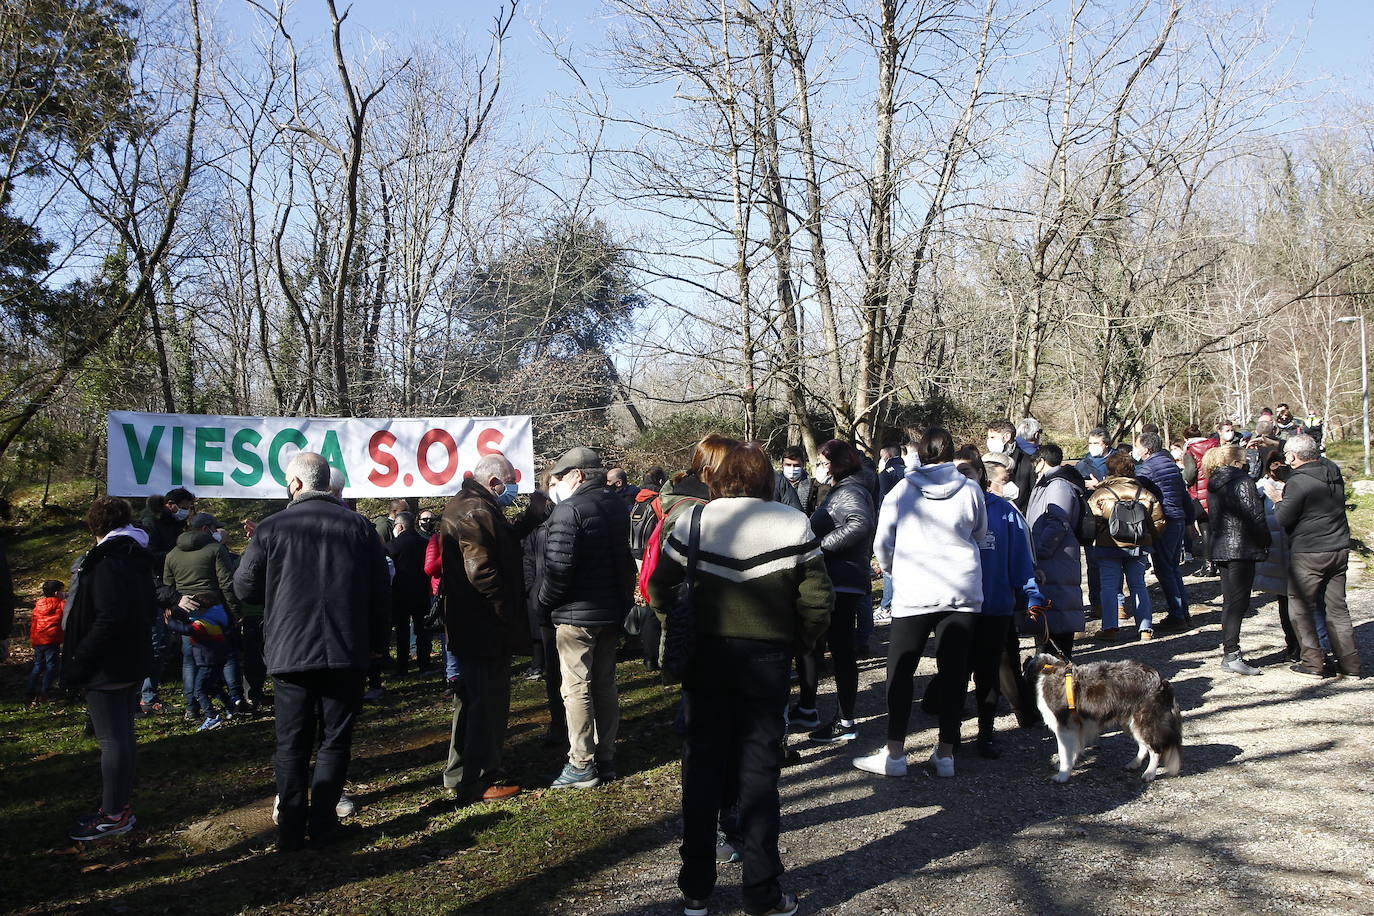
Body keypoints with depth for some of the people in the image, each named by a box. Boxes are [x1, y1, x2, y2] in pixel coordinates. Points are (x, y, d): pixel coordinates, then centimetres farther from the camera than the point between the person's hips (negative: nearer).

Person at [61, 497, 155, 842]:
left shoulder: (106, 563, -18)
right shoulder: (138, 560, 11)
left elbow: (109, 619, -25)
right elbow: (149, 609, 18)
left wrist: (78, 662, -19)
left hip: (107, 667, -10)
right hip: (132, 661, 10)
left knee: (112, 738, -3)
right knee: (122, 733, 17)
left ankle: (114, 815, 5)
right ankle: (122, 804, 27)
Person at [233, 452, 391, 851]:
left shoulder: (272, 527, -7)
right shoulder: (359, 526, -1)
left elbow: (244, 587, 0)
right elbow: (380, 591, 2)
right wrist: (377, 641, 11)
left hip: (289, 652, -1)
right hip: (346, 653, 1)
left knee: (291, 743, 10)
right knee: (335, 740, 10)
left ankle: (291, 830, 14)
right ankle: (323, 825, 12)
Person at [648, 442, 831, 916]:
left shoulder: (693, 519, -3)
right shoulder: (793, 523, -4)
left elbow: (660, 588, -3)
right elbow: (817, 598, -7)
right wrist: (799, 643, 8)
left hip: (704, 658, 1)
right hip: (767, 659, -1)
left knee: (702, 768, 11)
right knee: (759, 769, 8)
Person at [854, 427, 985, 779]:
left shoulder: (902, 490, -1)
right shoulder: (970, 490, 2)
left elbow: (882, 543, 3)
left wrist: (895, 570, 21)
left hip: (914, 592, -2)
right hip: (963, 592, 2)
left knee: (901, 672, 6)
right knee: (953, 673, 7)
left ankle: (895, 754, 6)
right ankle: (946, 754, 12)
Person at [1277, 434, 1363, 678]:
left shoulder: (1298, 482, -18)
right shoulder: (1334, 473, 5)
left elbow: (1284, 520, -14)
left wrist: (1279, 501, 5)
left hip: (1308, 553, -7)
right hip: (1339, 548, 7)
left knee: (1300, 609, 4)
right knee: (1337, 607, 14)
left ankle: (1313, 662, 4)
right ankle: (1349, 663, 16)